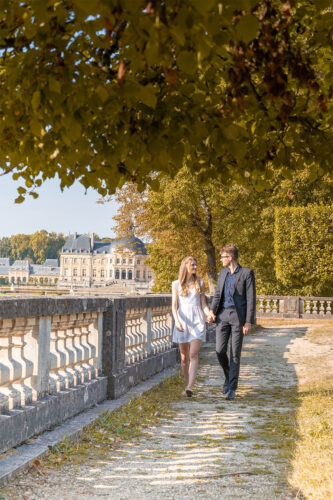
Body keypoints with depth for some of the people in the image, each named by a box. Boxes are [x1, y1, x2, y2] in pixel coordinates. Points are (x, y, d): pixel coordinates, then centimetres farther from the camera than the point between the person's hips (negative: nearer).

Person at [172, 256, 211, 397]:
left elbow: (203, 304, 10)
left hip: (197, 322, 0)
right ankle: (187, 386, 21)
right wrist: (176, 321, -17)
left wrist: (209, 314, -10)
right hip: (182, 322, 1)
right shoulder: (176, 284, 5)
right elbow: (174, 305, -1)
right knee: (184, 357, 7)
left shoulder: (200, 283, 9)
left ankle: (190, 387, -24)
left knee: (194, 354, -16)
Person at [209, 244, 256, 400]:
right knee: (220, 351, -2)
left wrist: (248, 322, -13)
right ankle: (229, 376, 25)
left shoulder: (247, 273, -4)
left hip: (238, 316, -5)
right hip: (223, 315, 5)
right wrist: (212, 312, -6)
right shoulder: (223, 273, 14)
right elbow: (217, 294, 12)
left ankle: (232, 388, 5)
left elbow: (251, 299, -7)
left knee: (235, 353, -3)